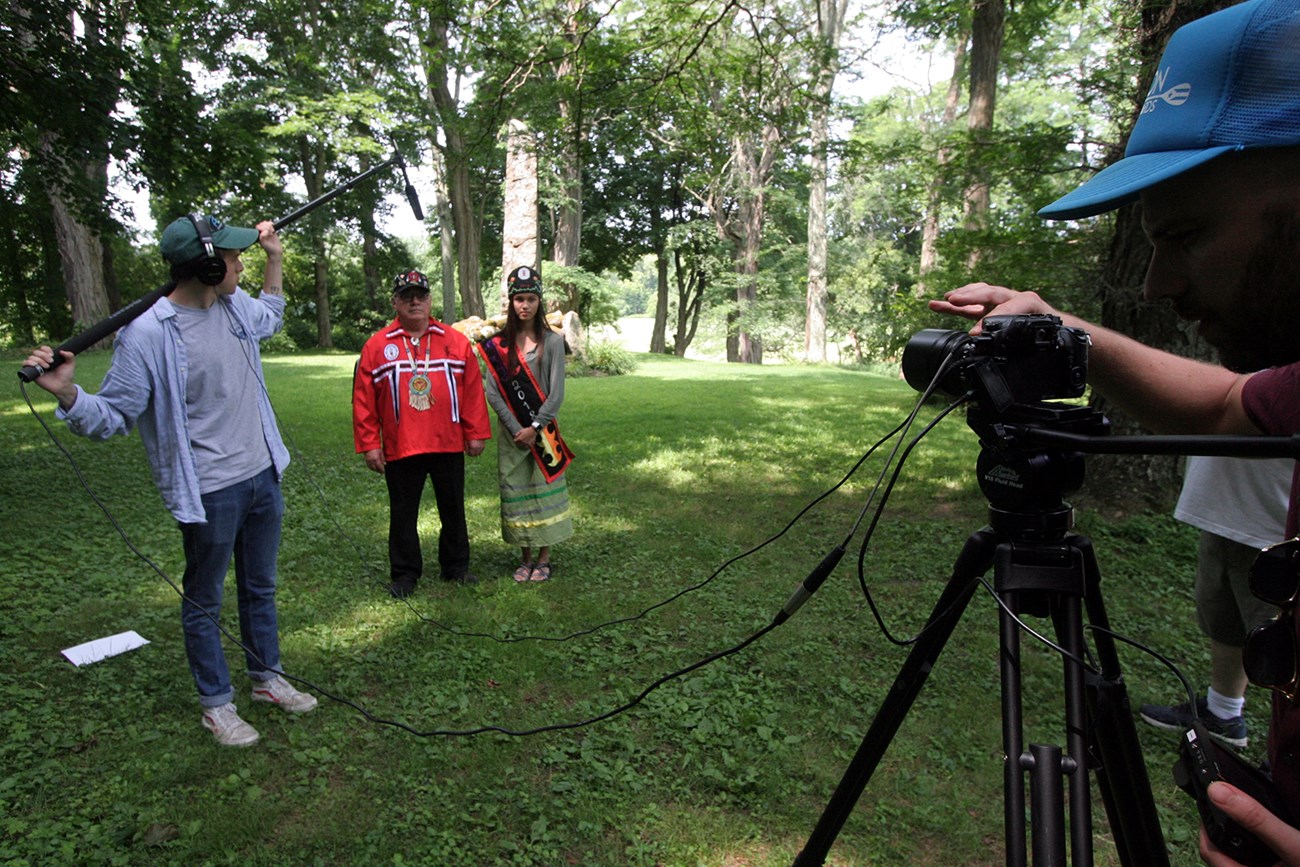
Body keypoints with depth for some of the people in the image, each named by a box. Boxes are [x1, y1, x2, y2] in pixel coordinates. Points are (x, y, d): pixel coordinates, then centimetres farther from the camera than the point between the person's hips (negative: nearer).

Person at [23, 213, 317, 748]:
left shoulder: (235, 305, 2)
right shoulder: (148, 334, -20)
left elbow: (270, 317, 28)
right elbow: (112, 417, -15)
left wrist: (275, 257, 22)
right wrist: (67, 393, -34)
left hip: (263, 477, 7)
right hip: (210, 493, -7)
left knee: (260, 588, 22)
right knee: (204, 602, 12)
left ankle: (267, 678, 40)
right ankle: (216, 704, 30)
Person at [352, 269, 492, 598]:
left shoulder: (456, 342, 2)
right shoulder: (377, 345, 0)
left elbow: (473, 390, 2)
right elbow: (363, 399, -1)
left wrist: (476, 434, 0)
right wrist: (369, 444, -4)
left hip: (449, 446, 1)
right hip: (400, 448, -1)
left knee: (453, 510, 14)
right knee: (403, 515, 10)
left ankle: (456, 566, 30)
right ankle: (405, 574, 25)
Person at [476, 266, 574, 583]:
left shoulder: (552, 342, -3)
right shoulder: (499, 344, 2)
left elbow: (556, 394, -8)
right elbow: (493, 392, -2)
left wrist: (534, 428, -13)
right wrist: (516, 428, -11)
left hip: (543, 431, -2)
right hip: (512, 433, 2)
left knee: (545, 492, 3)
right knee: (515, 493, 6)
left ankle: (544, 558, 17)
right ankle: (525, 557, 20)